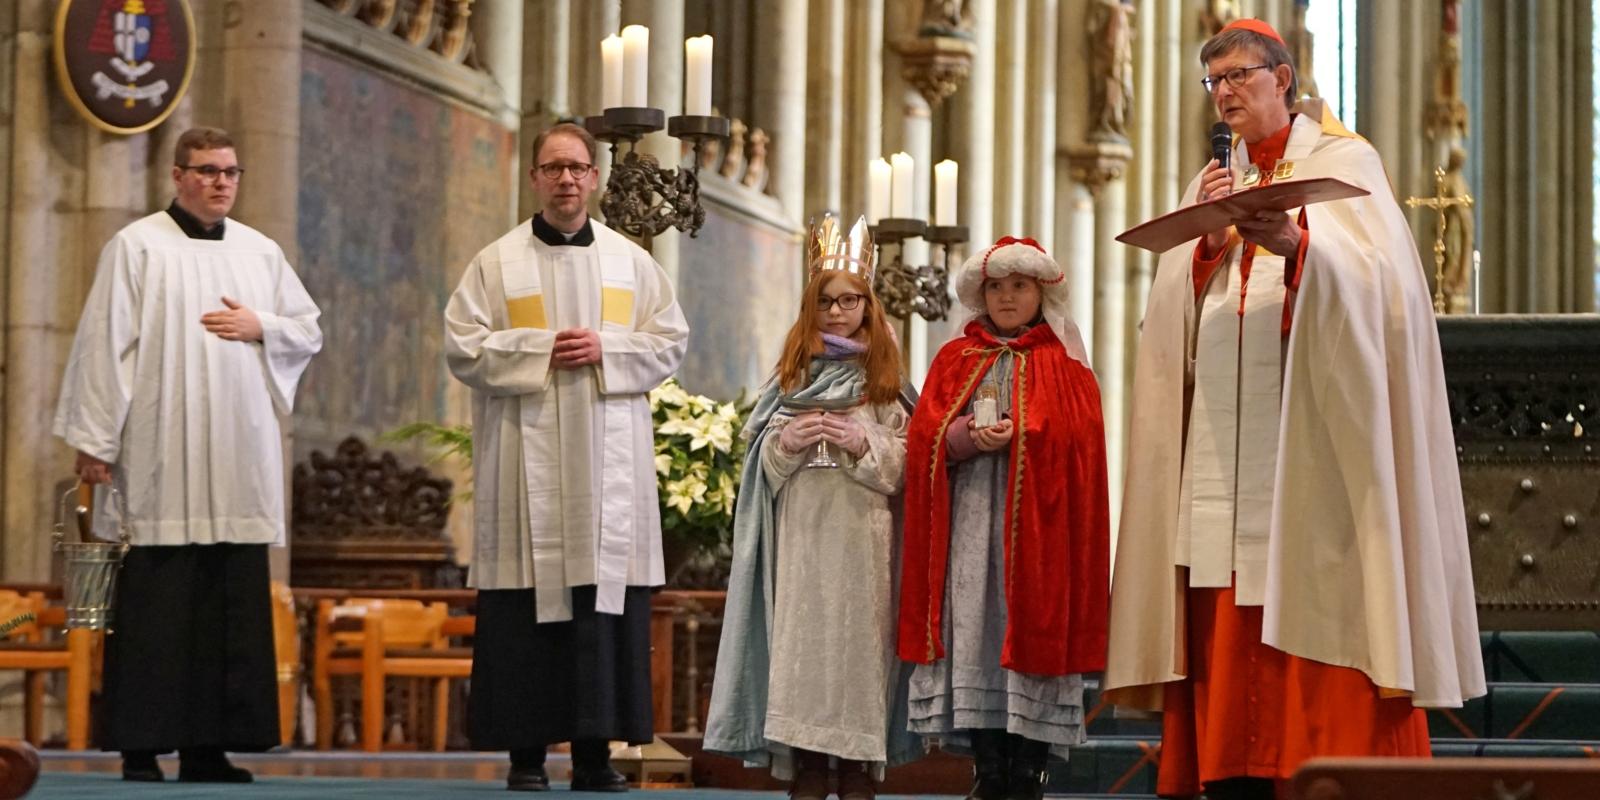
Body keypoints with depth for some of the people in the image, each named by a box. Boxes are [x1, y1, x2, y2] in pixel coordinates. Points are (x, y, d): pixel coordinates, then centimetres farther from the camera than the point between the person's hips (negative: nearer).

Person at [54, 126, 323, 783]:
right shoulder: (137, 247, 1)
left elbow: (310, 332, 21)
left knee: (234, 604, 2)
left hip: (239, 459, 5)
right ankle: (140, 747, -1)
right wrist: (95, 441, -9)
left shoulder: (261, 253, 15)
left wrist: (260, 327, 0)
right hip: (159, 462, -5)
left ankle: (210, 746, 8)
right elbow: (104, 345, -4)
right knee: (154, 606, -5)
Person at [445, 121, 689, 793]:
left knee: (606, 603, -2)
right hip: (526, 465, -2)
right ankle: (525, 751, 1)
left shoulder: (632, 263, 12)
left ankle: (595, 750, 2)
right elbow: (462, 346, 0)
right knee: (527, 604, -4)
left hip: (608, 465, 2)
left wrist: (605, 349, -8)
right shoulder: (497, 263, 6)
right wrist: (539, 351, -11)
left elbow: (670, 341, 8)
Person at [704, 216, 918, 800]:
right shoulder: (792, 375, 14)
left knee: (858, 640, -6)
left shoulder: (883, 380, 7)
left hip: (861, 538, -2)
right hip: (800, 535, 2)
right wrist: (787, 440, -6)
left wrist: (863, 444, -12)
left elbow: (902, 466, 4)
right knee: (799, 642, -4)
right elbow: (761, 461, 13)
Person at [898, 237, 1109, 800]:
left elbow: (1077, 439, -3)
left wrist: (1017, 436, -15)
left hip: (1038, 521, -2)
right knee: (976, 630, -4)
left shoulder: (1064, 364, 10)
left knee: (1031, 633, -8)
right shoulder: (955, 360, 17)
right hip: (970, 521, 2)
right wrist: (967, 437, -14)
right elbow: (925, 436, 5)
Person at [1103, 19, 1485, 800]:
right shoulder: (1213, 185, 20)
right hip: (1226, 446, 5)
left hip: (1313, 439, -5)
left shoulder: (1344, 161, 5)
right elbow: (1176, 311, 10)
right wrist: (1209, 243, -8)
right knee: (1226, 636, -2)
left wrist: (1295, 243, -31)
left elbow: (1371, 278, -13)